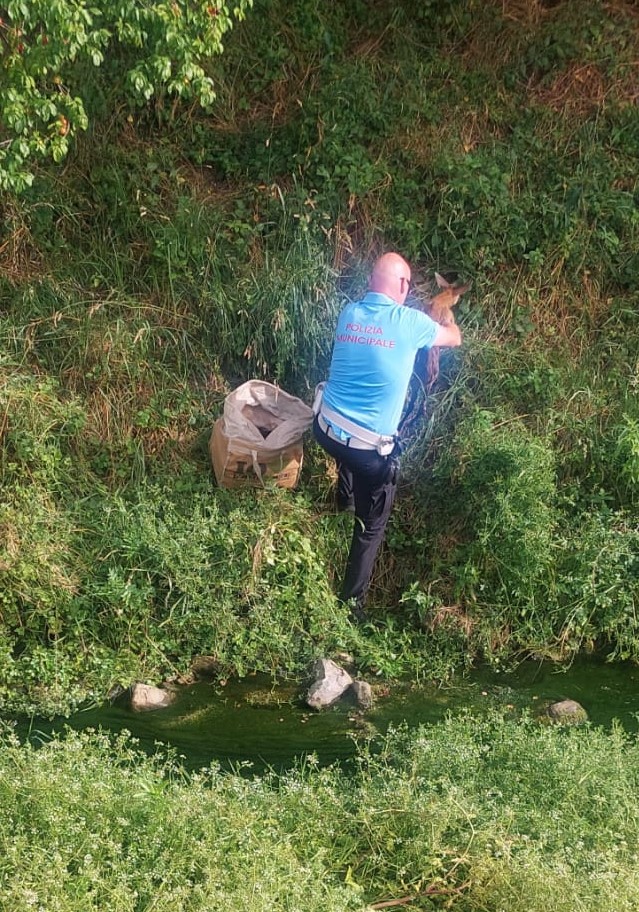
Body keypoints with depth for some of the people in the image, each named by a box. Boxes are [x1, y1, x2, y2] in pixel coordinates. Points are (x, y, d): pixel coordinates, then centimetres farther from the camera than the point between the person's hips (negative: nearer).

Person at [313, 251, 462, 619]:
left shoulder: (349, 313, 1)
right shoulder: (411, 322, -12)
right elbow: (455, 338, 9)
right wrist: (446, 322, 33)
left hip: (327, 429, 5)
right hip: (370, 447, -5)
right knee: (372, 527, 14)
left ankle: (346, 501, 65)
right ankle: (352, 601, 20)